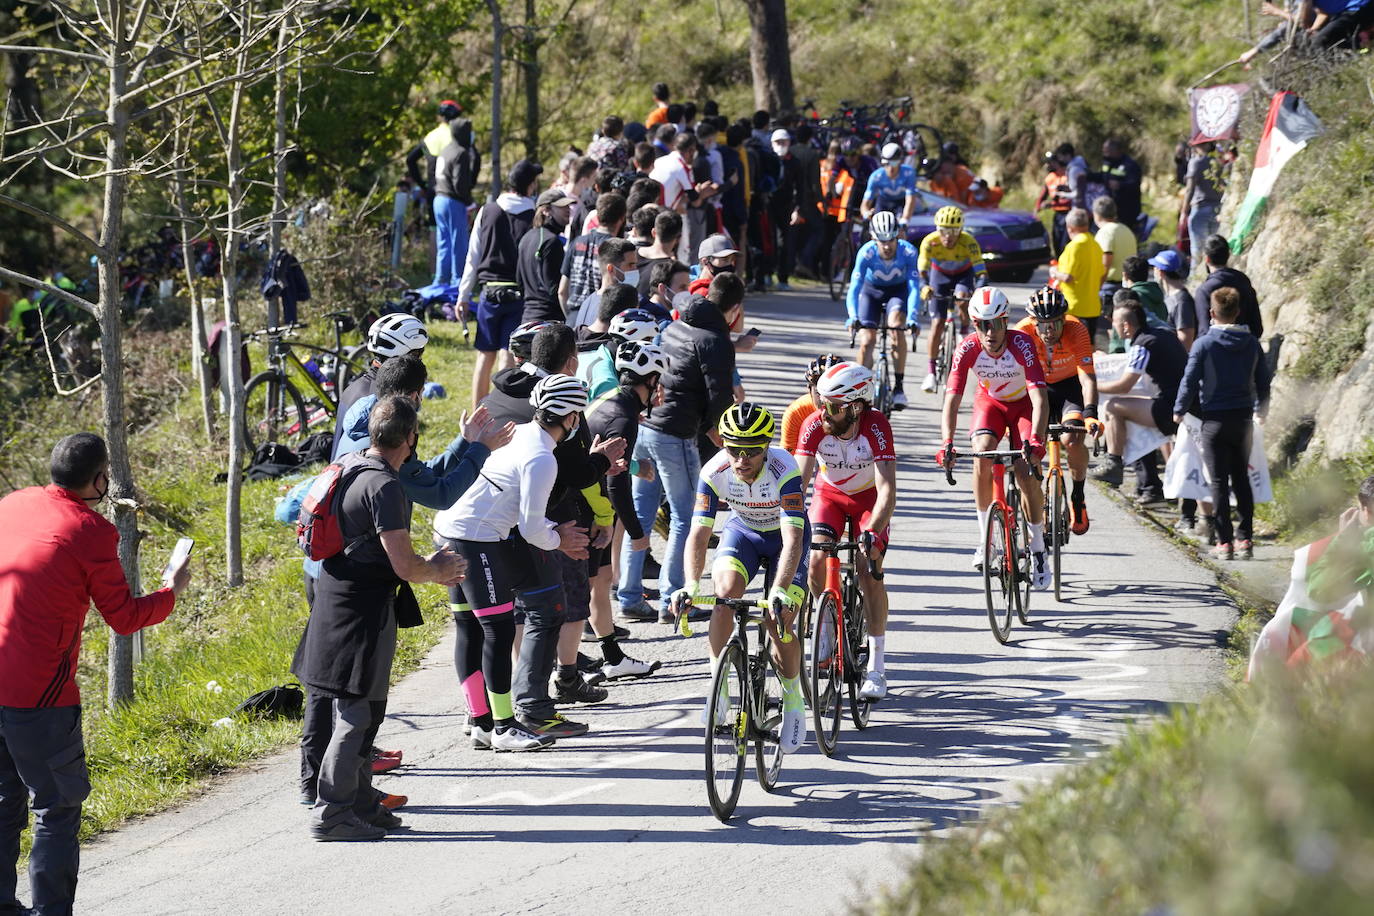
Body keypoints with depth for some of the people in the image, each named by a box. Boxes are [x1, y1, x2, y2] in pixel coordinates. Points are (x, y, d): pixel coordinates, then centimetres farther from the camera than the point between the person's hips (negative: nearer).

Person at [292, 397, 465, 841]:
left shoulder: (349, 467, 9)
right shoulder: (384, 486, -20)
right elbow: (404, 565, -22)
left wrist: (429, 567, 20)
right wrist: (437, 570, -1)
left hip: (338, 600, 10)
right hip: (363, 611, -10)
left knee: (363, 711, 18)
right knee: (356, 713, -5)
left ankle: (361, 804, 26)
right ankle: (331, 814, -3)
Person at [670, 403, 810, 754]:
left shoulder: (784, 471, -36)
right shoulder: (715, 472, -27)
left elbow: (793, 539, -41)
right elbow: (699, 533, -26)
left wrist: (781, 591, -54)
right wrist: (691, 586, -42)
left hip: (783, 536, -2)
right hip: (742, 531, 2)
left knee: (779, 623, -14)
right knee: (725, 592, -27)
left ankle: (793, 701, 11)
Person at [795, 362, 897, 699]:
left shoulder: (876, 426, -34)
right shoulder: (816, 425, -29)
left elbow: (887, 490, -39)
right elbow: (799, 479, -33)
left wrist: (872, 533, -53)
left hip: (869, 498, -2)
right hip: (829, 494, 2)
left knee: (869, 572, -15)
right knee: (816, 561, -19)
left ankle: (876, 666, -7)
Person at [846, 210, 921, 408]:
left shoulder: (908, 252, -30)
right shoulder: (866, 253, -30)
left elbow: (914, 287, -33)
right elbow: (854, 287, -33)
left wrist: (912, 317, -46)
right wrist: (853, 317, -48)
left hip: (898, 291, -1)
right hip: (871, 291, 1)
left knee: (896, 327, -28)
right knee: (867, 340, -14)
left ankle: (899, 387, -21)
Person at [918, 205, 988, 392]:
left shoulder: (969, 243, -34)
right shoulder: (930, 242, -31)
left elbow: (981, 272, -34)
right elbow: (922, 271, -24)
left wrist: (979, 291, -53)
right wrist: (924, 287, -45)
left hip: (964, 274, 0)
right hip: (940, 275, 1)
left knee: (962, 299, -31)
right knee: (937, 323, -9)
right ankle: (930, 373, -3)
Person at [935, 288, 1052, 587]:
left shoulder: (1021, 344, -32)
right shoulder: (968, 348, -26)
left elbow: (1040, 398, -38)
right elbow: (952, 398, -31)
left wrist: (1035, 441, -52)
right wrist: (947, 444, -45)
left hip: (1024, 404, -2)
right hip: (990, 402, 2)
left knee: (1025, 471, -18)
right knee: (982, 453, -27)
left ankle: (1038, 549, 1)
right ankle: (985, 536, -13)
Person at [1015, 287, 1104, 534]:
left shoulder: (1076, 330, -29)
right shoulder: (1023, 333, -28)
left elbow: (1087, 377, -33)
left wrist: (1090, 414, -47)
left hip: (1070, 385, -1)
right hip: (1037, 387, 1)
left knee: (1072, 440, -24)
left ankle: (1077, 498, -1)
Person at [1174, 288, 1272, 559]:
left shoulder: (1204, 344, -10)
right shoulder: (1252, 344, 3)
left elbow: (1190, 381, -9)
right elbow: (1263, 381, 12)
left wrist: (1179, 410, 6)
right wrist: (1261, 410, 29)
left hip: (1215, 420, -4)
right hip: (1244, 419, 4)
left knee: (1219, 482, 0)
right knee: (1242, 479, 13)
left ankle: (1224, 541, -2)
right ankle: (1245, 538, 10)